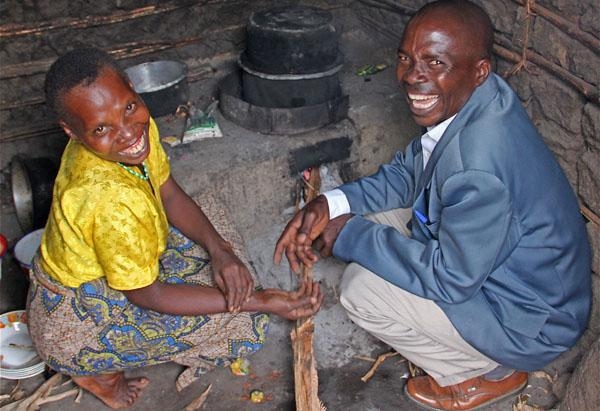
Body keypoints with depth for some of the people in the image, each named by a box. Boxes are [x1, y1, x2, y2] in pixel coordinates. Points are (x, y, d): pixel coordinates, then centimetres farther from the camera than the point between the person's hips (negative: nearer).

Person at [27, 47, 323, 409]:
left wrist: (219, 251, -18)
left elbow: (171, 196, -2)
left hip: (88, 270, 8)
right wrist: (264, 302, -28)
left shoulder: (136, 125, -17)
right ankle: (99, 371, 4)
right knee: (241, 318, -14)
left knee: (209, 213, 14)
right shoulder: (111, 202, -39)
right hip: (76, 322, -8)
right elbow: (149, 296, -27)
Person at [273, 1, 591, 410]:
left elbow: (451, 278, -28)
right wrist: (331, 204, -8)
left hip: (528, 322, -9)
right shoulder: (464, 100, -9)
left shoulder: (478, 165, -38)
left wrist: (352, 234, -19)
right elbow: (407, 172, 6)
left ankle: (491, 373, 8)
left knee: (361, 288, -15)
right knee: (375, 220, 7)